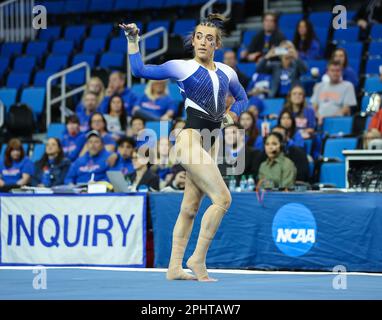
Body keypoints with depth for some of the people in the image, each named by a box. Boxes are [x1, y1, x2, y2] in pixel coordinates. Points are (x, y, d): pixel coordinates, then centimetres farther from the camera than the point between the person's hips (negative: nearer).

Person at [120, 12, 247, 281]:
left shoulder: (227, 72, 13)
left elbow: (242, 98, 28)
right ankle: (198, 259, -10)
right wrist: (133, 40, -8)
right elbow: (140, 70, -1)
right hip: (191, 138, -6)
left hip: (212, 142, 6)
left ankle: (175, 267, 12)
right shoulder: (182, 67, -1)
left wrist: (233, 113, 8)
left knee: (190, 207, 8)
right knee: (223, 199, -18)